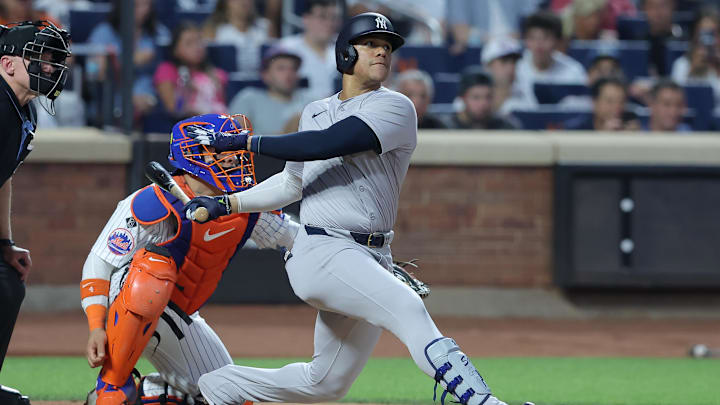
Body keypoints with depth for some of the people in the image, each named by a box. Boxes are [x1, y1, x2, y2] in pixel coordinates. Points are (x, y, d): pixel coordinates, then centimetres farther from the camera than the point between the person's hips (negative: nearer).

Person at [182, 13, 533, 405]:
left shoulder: (395, 108, 0)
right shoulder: (314, 112, 16)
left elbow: (326, 144, -13)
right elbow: (294, 181, 29)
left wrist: (246, 142, -10)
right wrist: (228, 203, 21)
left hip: (373, 261, 1)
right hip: (322, 252, -1)